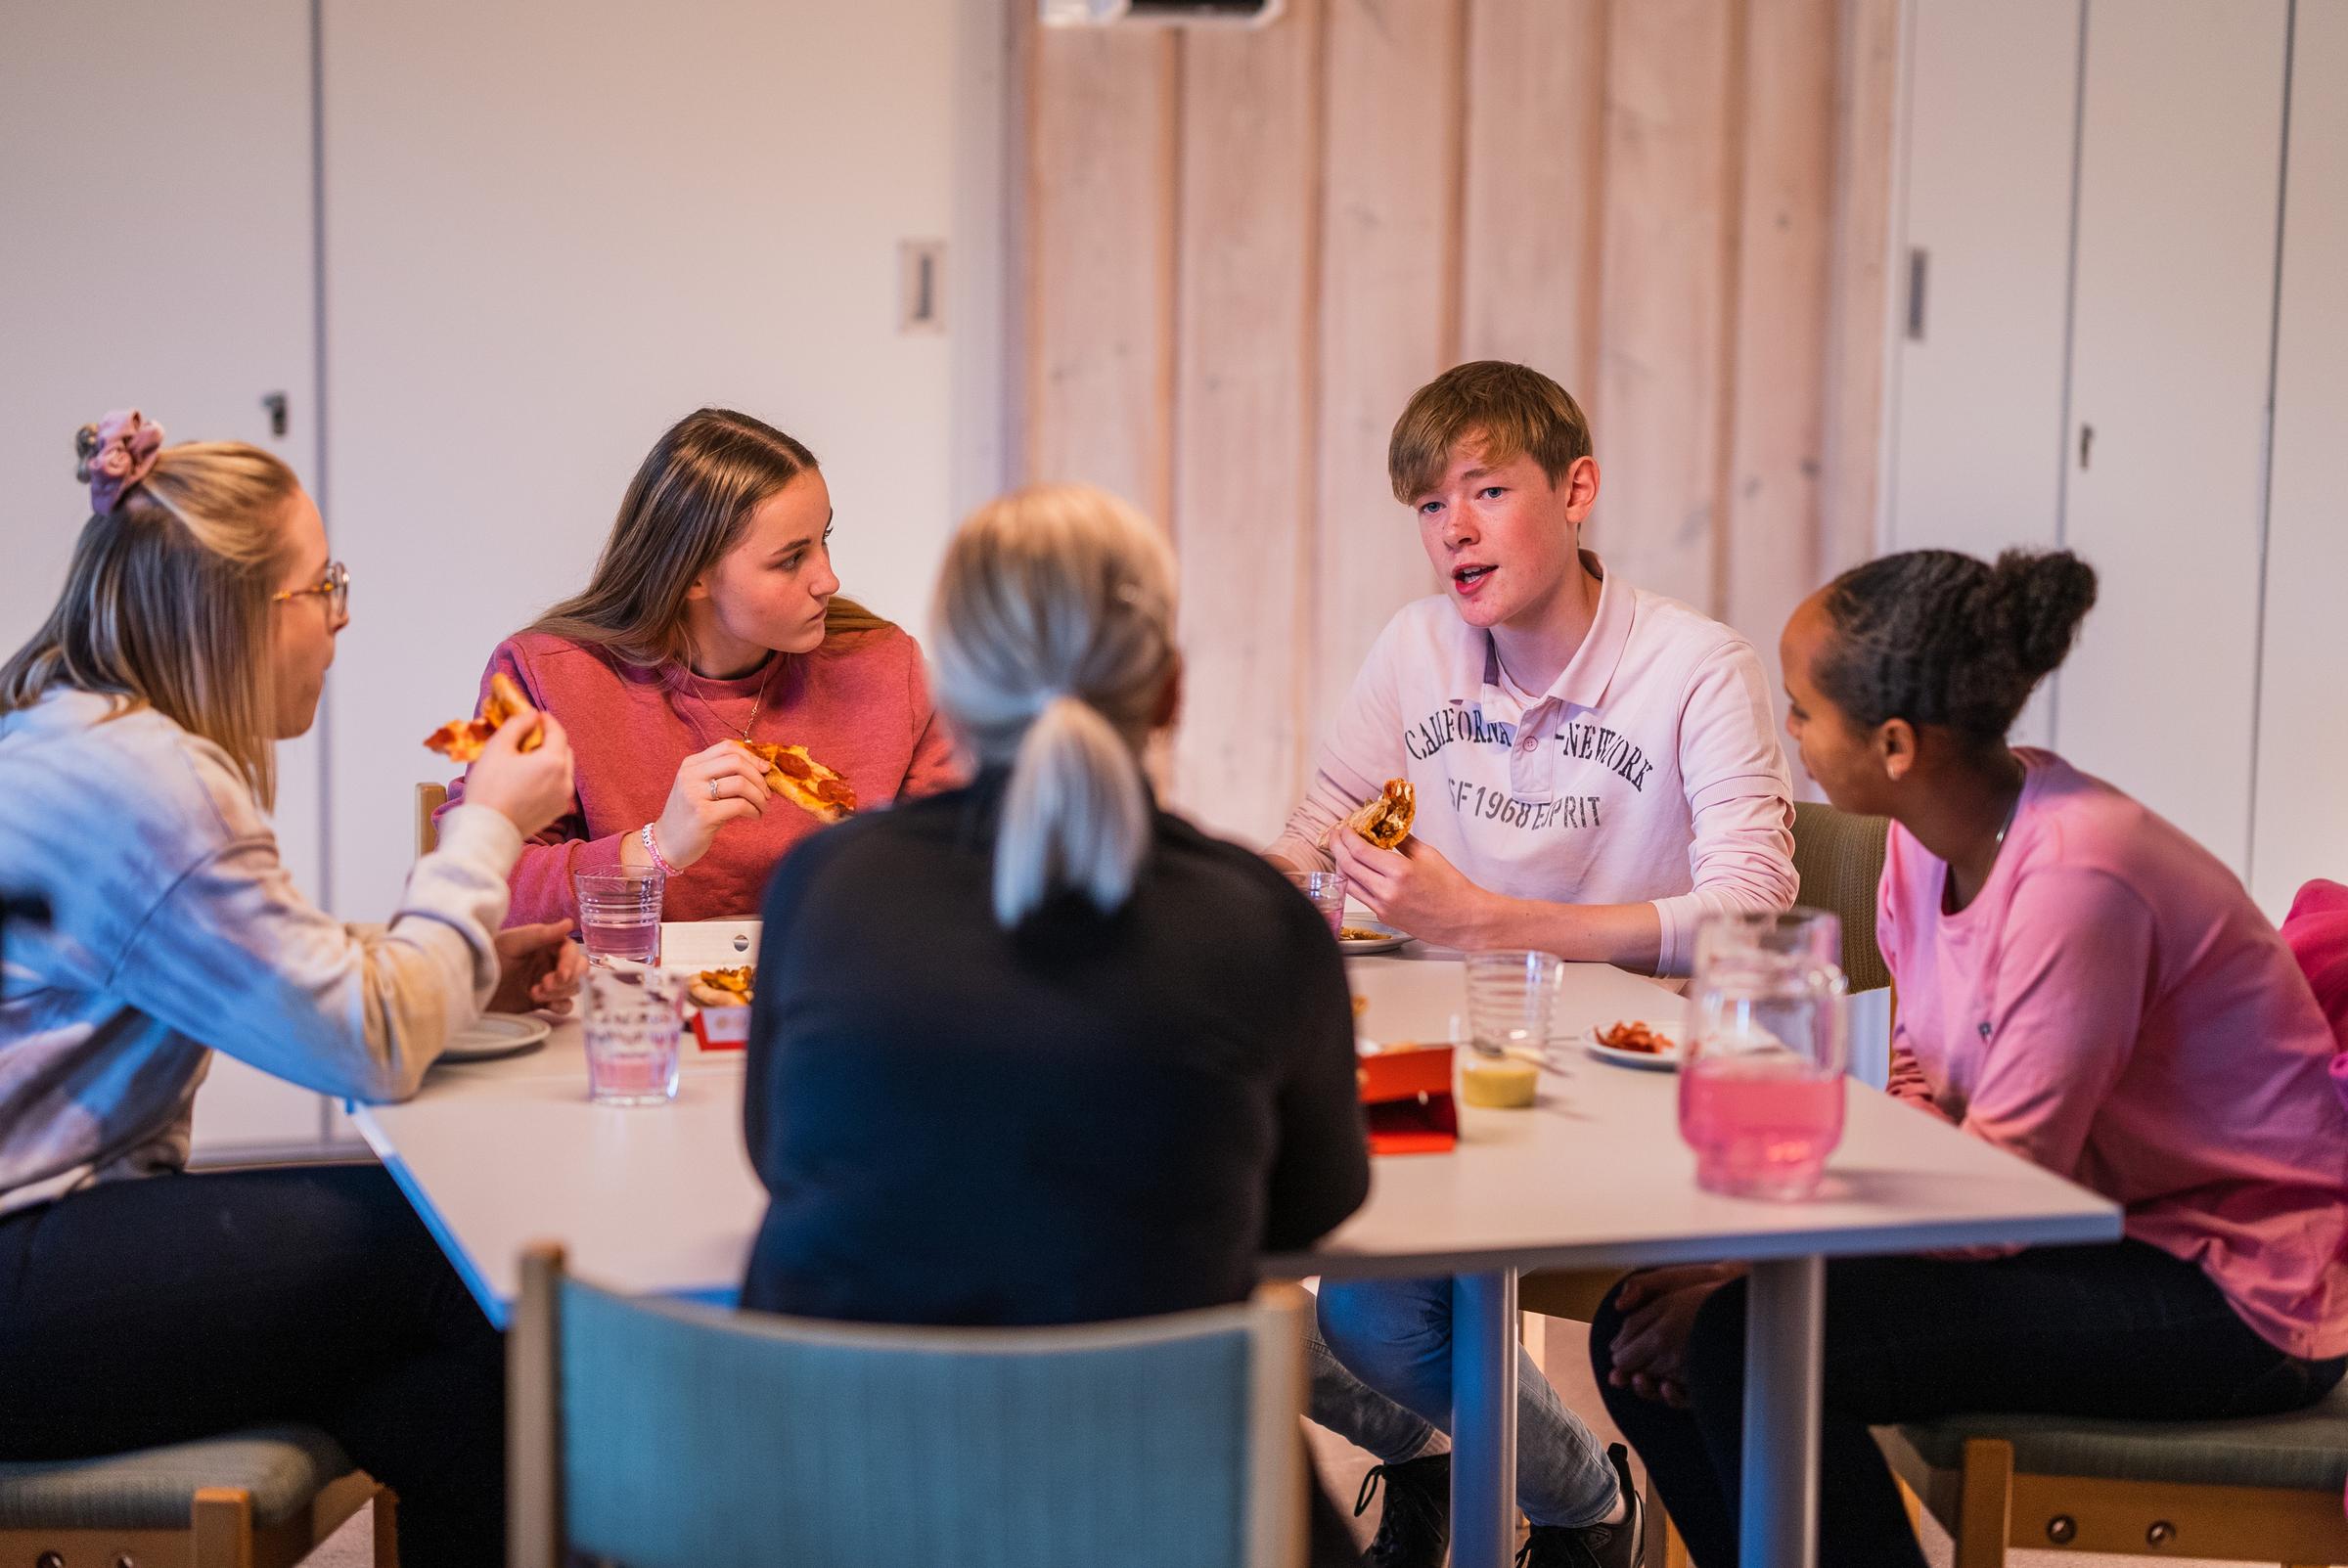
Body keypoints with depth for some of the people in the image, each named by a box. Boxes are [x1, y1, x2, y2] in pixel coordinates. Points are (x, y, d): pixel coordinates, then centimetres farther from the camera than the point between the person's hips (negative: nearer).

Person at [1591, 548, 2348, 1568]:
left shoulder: (2076, 875, -27)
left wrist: (1740, 1276, -18)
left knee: (1747, 1343, -25)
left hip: (2241, 1293, -8)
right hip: (2096, 1239, 9)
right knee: (1643, 1335, -3)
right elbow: (1916, 1083, 8)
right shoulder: (1935, 837, 0)